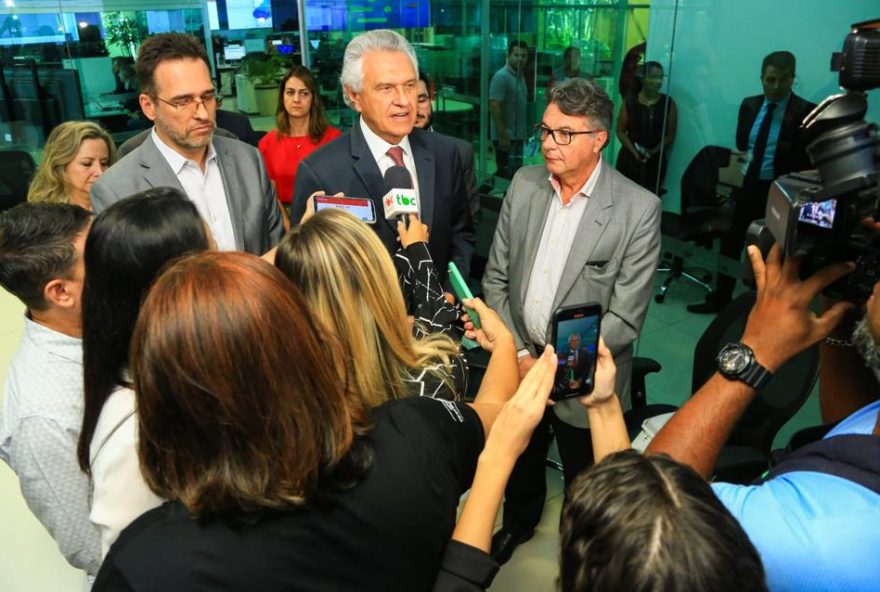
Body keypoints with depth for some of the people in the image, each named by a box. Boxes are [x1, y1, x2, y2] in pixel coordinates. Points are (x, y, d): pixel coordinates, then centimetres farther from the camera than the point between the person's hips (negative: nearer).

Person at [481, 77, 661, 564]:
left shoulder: (638, 209, -18)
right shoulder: (524, 184, -5)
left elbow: (624, 318, -17)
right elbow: (495, 278, -1)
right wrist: (520, 354, -9)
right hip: (518, 363, 4)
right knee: (520, 458, 26)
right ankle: (519, 522, 56)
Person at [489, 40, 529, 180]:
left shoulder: (520, 76, 13)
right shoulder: (501, 76, -13)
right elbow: (494, 107, -19)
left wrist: (526, 132, 17)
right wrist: (503, 135, -23)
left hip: (518, 136, 9)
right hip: (506, 137, -9)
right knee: (505, 175, -5)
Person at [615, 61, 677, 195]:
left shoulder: (669, 103, 1)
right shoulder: (629, 102, 0)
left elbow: (671, 134, 1)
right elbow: (620, 131, 0)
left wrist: (654, 151, -13)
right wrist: (634, 152, -12)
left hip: (655, 160, 0)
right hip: (629, 158, 0)